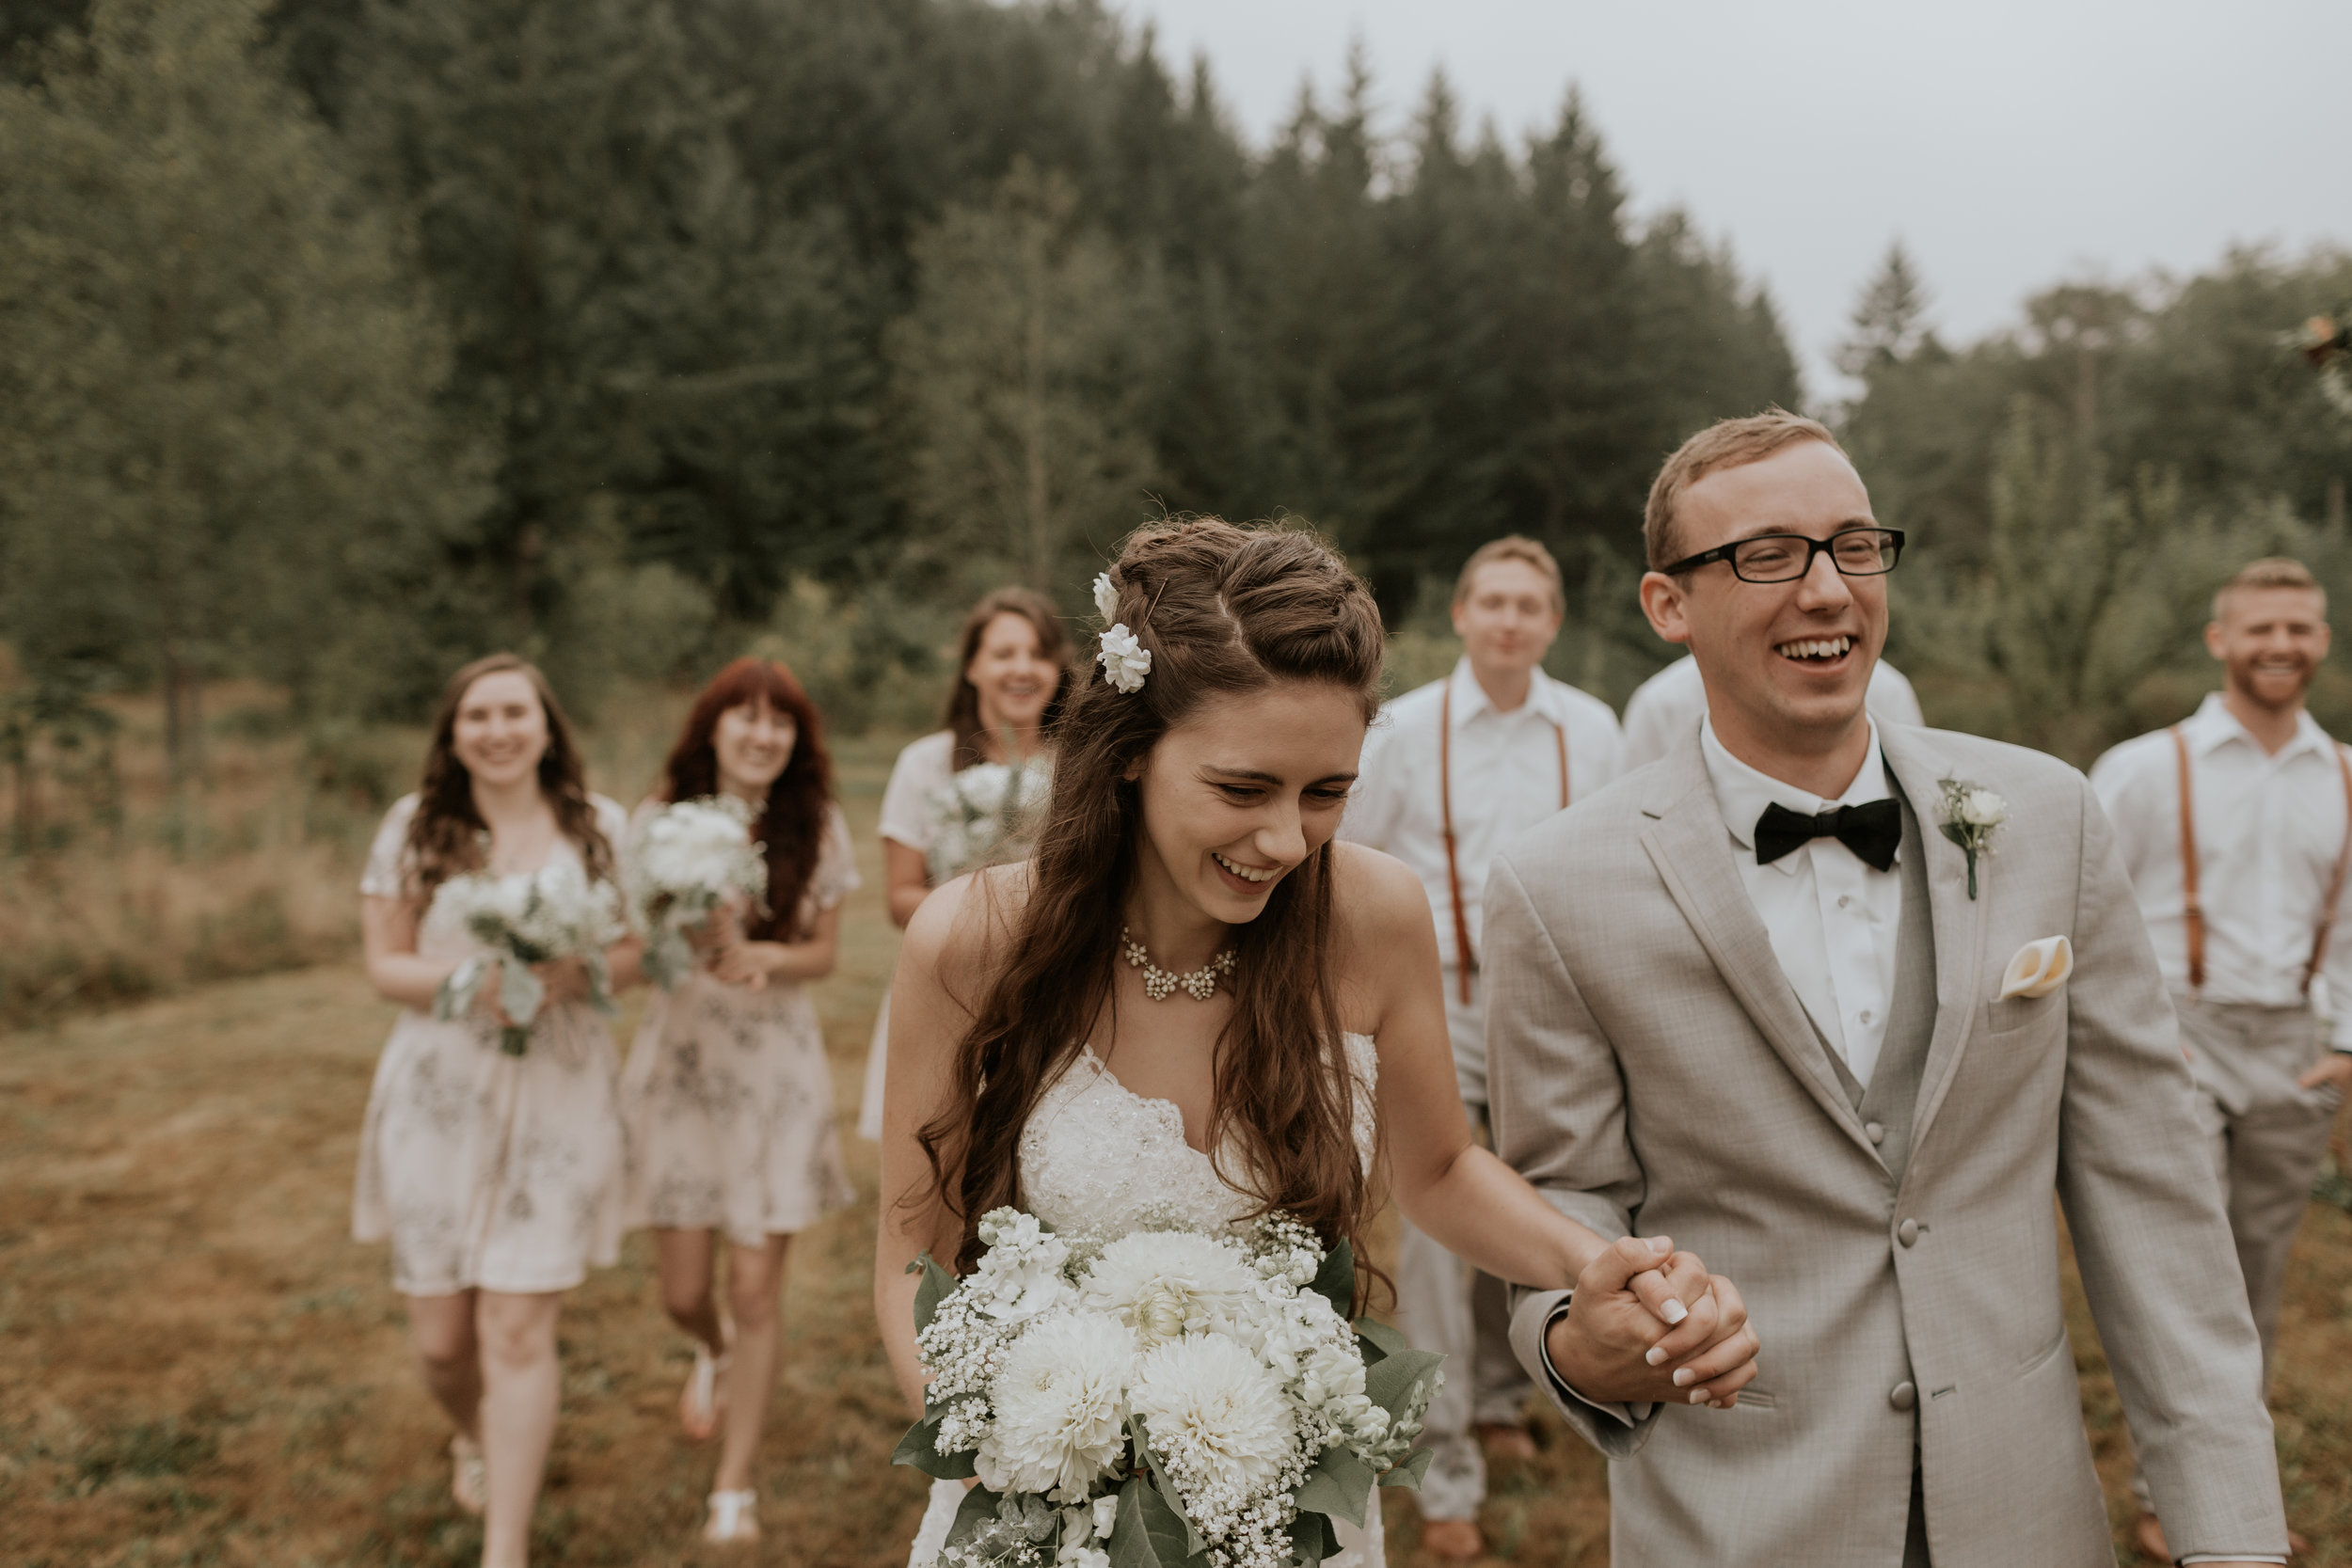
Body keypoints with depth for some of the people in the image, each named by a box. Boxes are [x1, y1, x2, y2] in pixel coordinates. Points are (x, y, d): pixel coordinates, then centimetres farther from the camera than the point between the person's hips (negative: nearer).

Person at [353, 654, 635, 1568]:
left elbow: (632, 950, 6)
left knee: (517, 1329, -7)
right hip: (435, 1100, 1)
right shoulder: (414, 826, 2)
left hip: (554, 1099, -1)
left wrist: (572, 976, -15)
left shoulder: (600, 826, 3)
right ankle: (474, 1439, 43)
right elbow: (384, 964, 2)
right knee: (439, 1337, 7)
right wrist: (466, 980, -18)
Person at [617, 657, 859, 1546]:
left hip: (776, 1067, 0)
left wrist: (765, 957, -18)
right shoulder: (662, 820, -4)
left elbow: (825, 953, 4)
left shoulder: (817, 828, -3)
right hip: (678, 1062, 1)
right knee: (684, 1291, 6)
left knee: (755, 1290, -2)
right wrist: (701, 935, -20)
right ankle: (712, 1354, 45)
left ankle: (735, 1487, 14)